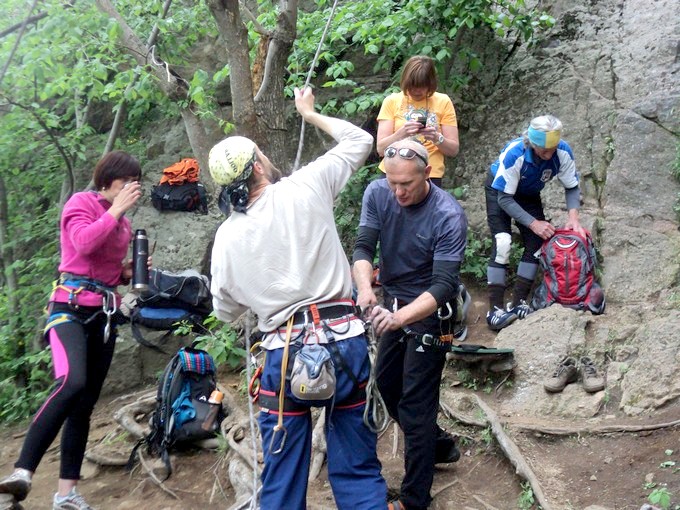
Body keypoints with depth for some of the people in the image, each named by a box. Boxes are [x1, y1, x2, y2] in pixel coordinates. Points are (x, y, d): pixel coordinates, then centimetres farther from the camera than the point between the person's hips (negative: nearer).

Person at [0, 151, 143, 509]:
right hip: (71, 307, -7)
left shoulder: (123, 222, 20)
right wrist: (116, 210, -13)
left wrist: (128, 272, 8)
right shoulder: (80, 202, 0)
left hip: (105, 314, 7)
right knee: (72, 383, -31)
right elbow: (84, 244, -20)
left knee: (85, 404, 5)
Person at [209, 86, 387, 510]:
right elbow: (360, 141, 11)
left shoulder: (227, 236, 4)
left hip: (285, 355, 1)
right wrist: (311, 113, 25)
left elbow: (225, 310, 16)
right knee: (358, 471, 7)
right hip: (345, 343, -1)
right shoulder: (305, 188, -3)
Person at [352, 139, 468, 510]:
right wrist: (365, 289, -39)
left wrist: (400, 317, -48)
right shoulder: (377, 193, -11)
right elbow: (363, 248, -17)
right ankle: (439, 445, 42)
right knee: (386, 386, 19)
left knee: (415, 403, -4)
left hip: (429, 312, -6)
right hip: (393, 304, 7)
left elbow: (443, 285, -31)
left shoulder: (448, 215, -26)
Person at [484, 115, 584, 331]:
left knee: (536, 243, -7)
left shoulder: (563, 152, -27)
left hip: (529, 195, 5)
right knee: (502, 244, -19)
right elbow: (505, 199, -32)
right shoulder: (514, 154, -38)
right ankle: (495, 309, -17)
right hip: (499, 190, -5)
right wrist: (533, 223, -37)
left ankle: (518, 304, 2)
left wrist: (573, 216, -30)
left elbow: (572, 187, -13)